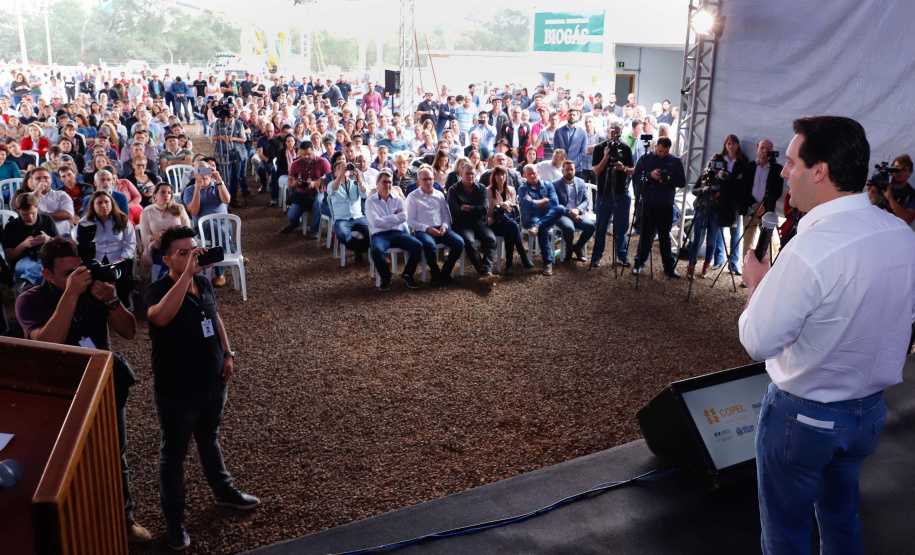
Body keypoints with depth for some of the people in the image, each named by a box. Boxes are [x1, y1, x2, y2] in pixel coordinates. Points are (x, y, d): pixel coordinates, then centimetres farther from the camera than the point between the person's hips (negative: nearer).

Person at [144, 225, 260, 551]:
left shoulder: (204, 284, -2)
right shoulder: (157, 291, -23)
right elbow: (161, 317, -47)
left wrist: (227, 354, 5)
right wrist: (187, 273, -45)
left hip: (213, 383, 6)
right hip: (176, 391, -6)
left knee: (209, 439, 27)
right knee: (174, 453, 12)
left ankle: (223, 491, 48)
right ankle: (174, 521, 29)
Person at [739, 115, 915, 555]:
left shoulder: (809, 251, -30)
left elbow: (758, 342, -23)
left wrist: (756, 284, -7)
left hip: (803, 416, -7)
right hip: (871, 410, 7)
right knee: (841, 514, 28)